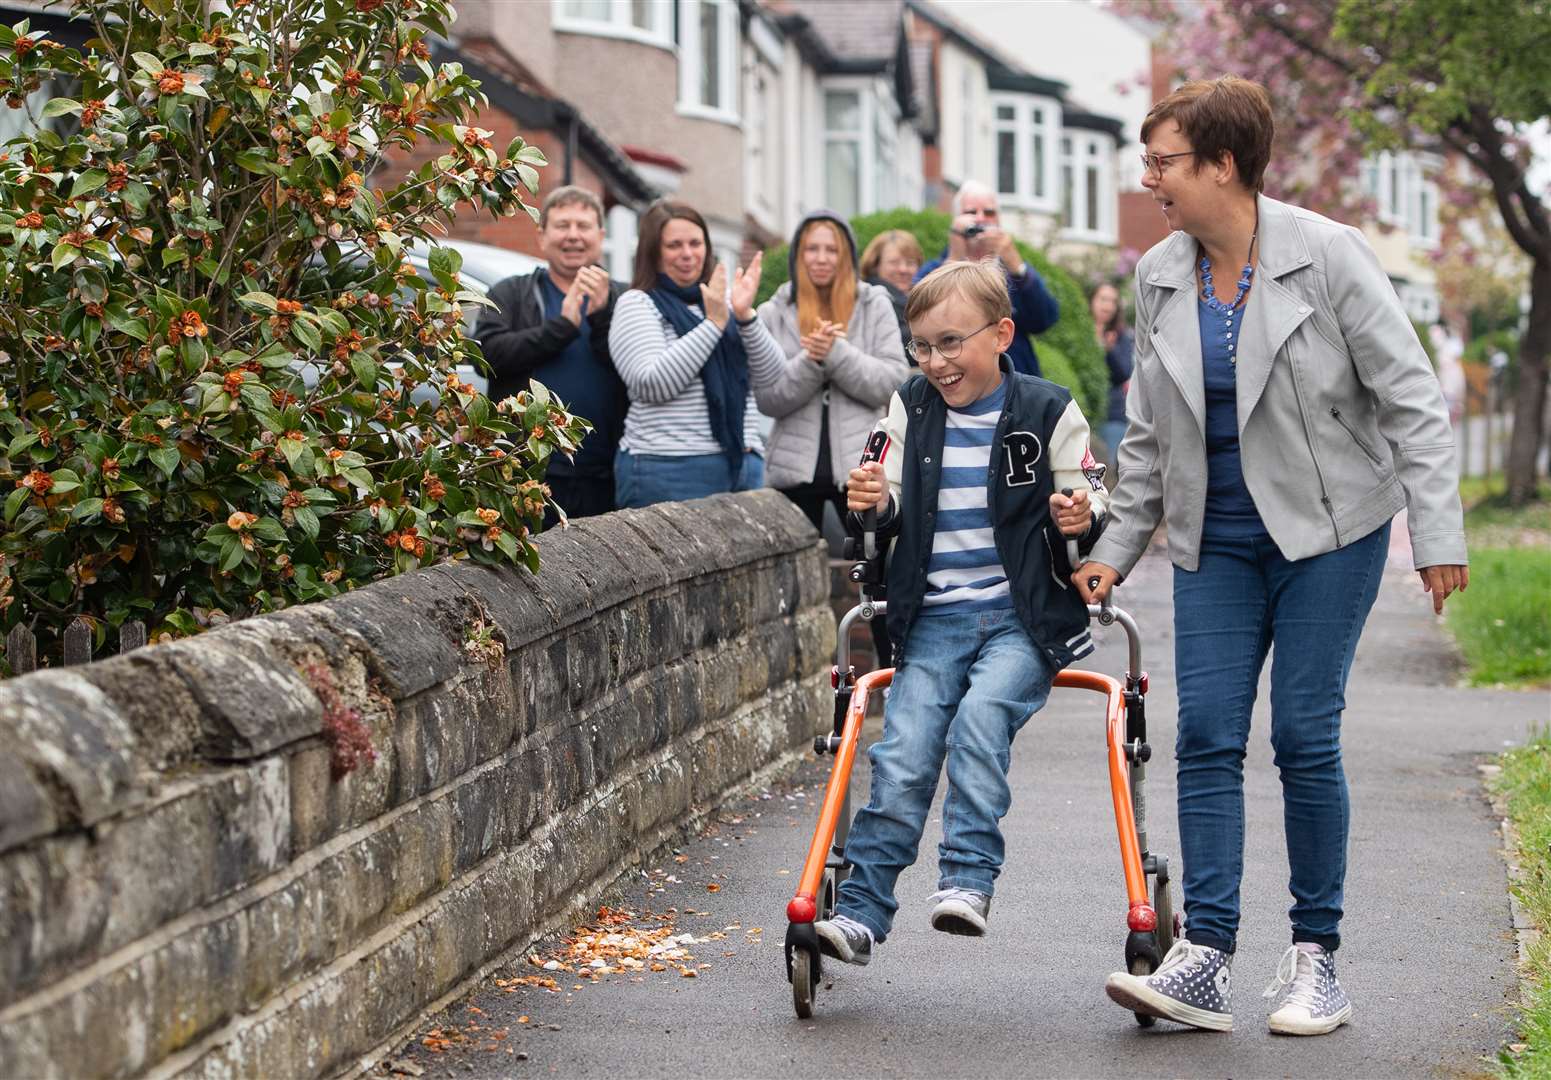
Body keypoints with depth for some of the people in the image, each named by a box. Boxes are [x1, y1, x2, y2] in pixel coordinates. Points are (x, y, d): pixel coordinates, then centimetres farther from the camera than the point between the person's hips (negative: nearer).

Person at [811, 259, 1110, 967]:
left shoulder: (1047, 412, -2)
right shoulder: (911, 409, 7)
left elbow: (1092, 502, 4)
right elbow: (896, 511, 8)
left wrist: (1083, 521, -19)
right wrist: (876, 502, -15)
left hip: (1022, 618, -3)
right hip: (932, 617, 3)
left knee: (980, 714, -29)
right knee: (901, 757, -11)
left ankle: (968, 878, -25)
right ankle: (860, 911, -8)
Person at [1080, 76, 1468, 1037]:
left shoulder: (1326, 255, -12)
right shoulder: (1160, 277, 3)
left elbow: (1410, 399, -9)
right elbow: (1150, 430, 14)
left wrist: (1438, 533, -13)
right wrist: (1119, 547, 12)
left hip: (1328, 531, -5)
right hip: (1217, 541, 5)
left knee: (1305, 733, -5)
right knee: (1207, 736, -5)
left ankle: (1317, 957, 7)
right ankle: (1207, 958, -5)